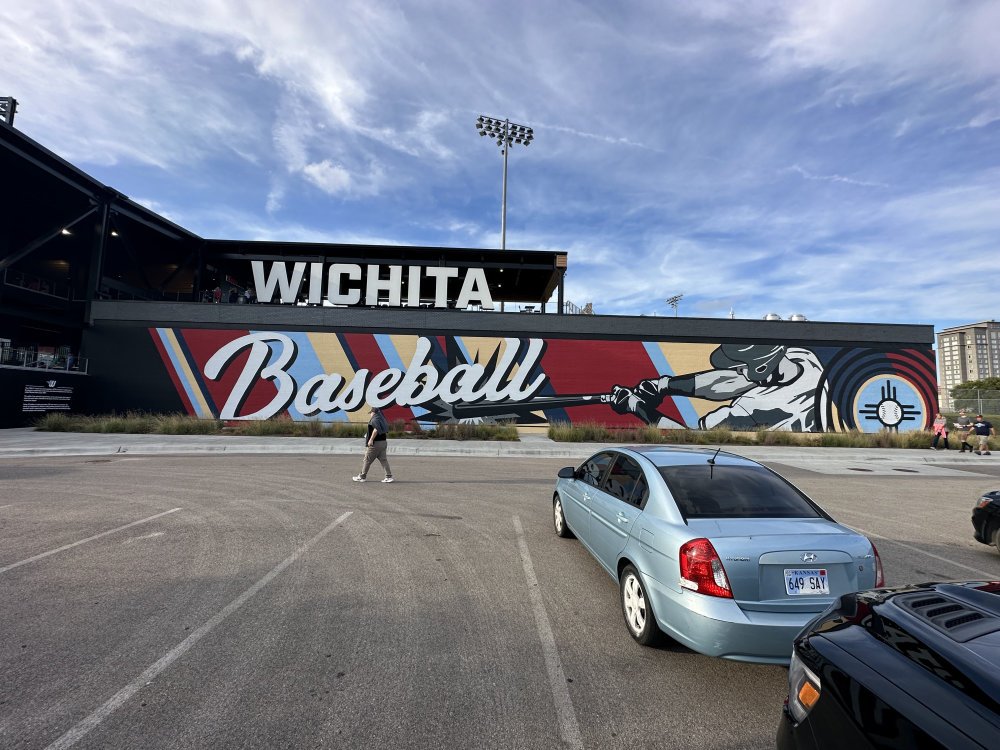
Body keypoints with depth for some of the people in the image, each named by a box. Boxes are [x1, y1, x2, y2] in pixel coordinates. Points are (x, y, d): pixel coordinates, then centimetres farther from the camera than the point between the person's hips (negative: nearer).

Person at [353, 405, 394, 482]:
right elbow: (386, 431, 17)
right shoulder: (382, 419, 14)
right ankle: (389, 477, 3)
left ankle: (362, 477, 14)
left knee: (367, 460, 5)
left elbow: (376, 430, -29)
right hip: (383, 442, 8)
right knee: (383, 460, 8)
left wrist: (371, 439, -25)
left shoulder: (374, 420, -13)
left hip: (375, 443, -8)